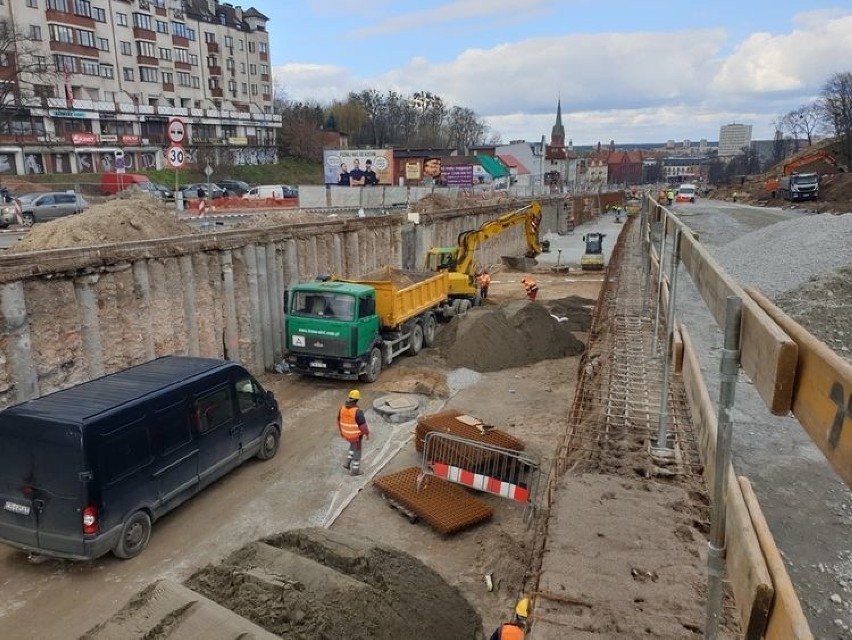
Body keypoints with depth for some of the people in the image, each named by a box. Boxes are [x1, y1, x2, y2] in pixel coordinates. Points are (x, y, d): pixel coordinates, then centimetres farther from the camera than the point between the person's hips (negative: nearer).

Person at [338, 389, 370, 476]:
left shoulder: (343, 408, -10)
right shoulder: (358, 411, -30)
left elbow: (339, 421, 4)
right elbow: (363, 425, -22)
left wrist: (341, 431, 19)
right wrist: (367, 434, -7)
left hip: (346, 433, 6)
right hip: (356, 434, -6)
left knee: (353, 445, 31)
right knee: (357, 451, 14)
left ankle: (348, 463, 29)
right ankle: (354, 470, 26)